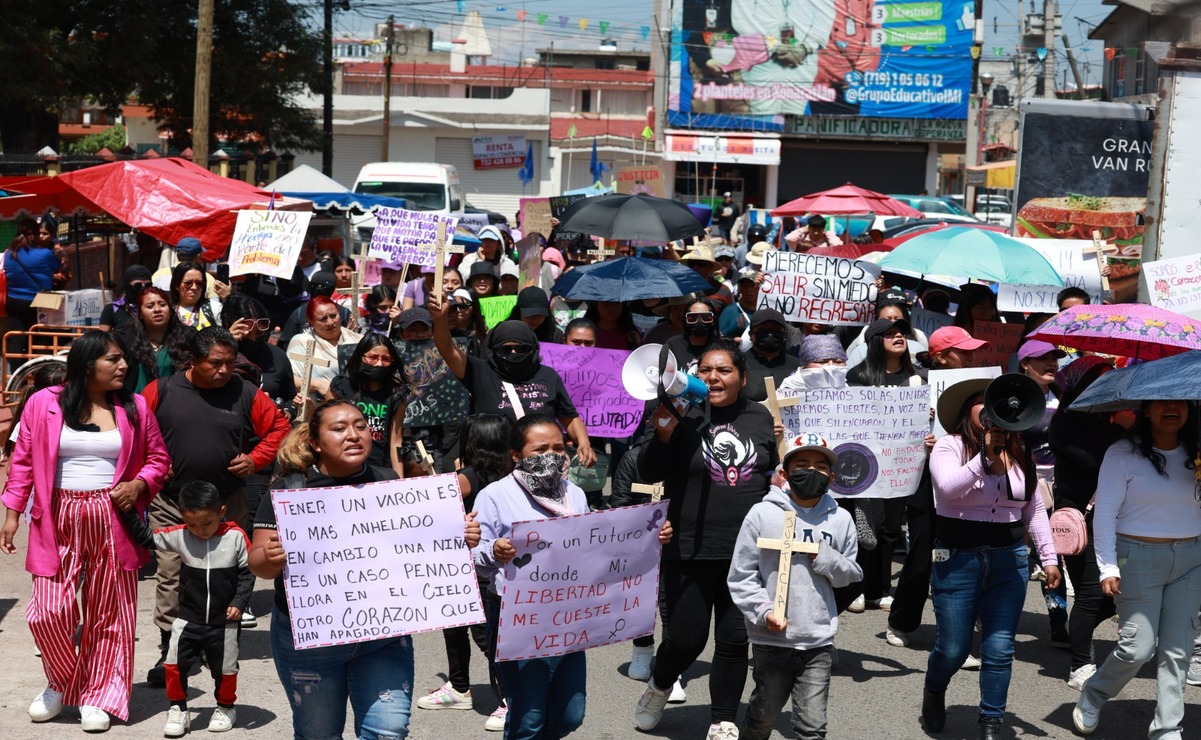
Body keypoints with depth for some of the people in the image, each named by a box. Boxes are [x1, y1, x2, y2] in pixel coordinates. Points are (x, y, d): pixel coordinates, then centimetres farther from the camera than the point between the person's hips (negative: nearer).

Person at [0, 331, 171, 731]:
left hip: (112, 522, 1)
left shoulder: (133, 408, 4)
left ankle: (98, 697, 19)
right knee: (48, 611, -5)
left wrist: (139, 484, -7)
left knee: (109, 613, 5)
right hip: (58, 521, -1)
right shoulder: (43, 404, 0)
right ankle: (61, 683, 22)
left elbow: (158, 458, 12)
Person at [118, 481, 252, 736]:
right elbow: (145, 537, 0)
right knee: (174, 664, -2)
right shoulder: (179, 536, -7)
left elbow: (247, 572, -5)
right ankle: (177, 710, 17)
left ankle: (225, 708, 36)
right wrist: (128, 510, -9)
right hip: (188, 619, 2)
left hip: (224, 621, -2)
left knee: (225, 668, 12)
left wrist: (239, 602, -13)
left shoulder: (236, 536, -13)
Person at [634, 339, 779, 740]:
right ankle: (659, 686, 34)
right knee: (685, 638, 2)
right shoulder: (685, 416, -6)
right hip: (690, 553, -3)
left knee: (735, 640, 8)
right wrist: (663, 433, -24)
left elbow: (775, 472, 22)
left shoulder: (760, 417, 7)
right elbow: (649, 473, -10)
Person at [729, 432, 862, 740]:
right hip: (771, 639, -1)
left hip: (819, 641, 1)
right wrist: (764, 611, -13)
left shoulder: (840, 520, 3)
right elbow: (741, 576, -2)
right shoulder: (763, 514, -4)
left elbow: (852, 574, 9)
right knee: (764, 714, 16)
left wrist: (825, 558, -9)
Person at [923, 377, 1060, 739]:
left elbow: (1034, 510, 13)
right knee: (953, 647, 5)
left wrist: (1048, 557, 12)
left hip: (1009, 560, 4)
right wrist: (986, 454, -27)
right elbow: (948, 487, -25)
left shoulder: (1019, 454, 7)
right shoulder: (950, 446, -6)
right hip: (958, 558, -3)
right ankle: (933, 692, 37)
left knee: (999, 648, 2)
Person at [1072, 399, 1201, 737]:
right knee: (1138, 648, -5)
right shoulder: (1123, 454, -6)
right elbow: (1105, 514, -7)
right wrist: (1108, 567, -13)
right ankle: (1092, 696, 22)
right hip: (1139, 558, -4)